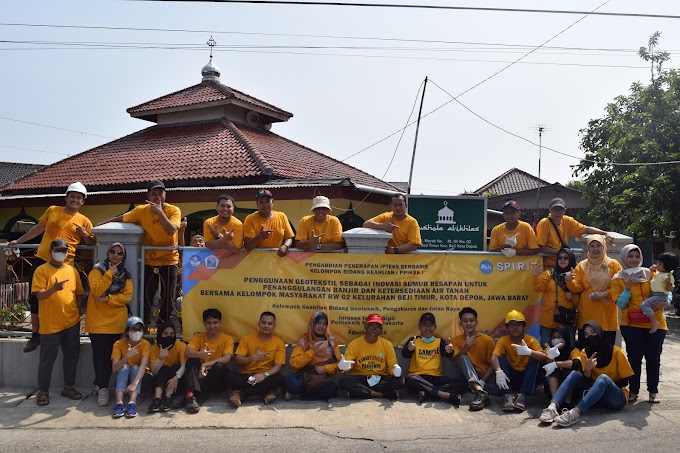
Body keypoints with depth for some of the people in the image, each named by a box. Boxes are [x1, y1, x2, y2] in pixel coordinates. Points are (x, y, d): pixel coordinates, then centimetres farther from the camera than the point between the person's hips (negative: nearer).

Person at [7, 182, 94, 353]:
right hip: (41, 260, 3)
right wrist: (18, 241, 24)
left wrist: (85, 234, -11)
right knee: (35, 299, 6)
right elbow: (38, 228, 20)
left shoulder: (84, 221, 4)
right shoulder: (52, 210, 10)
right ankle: (35, 335, 19)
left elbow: (92, 244, 9)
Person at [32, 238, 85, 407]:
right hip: (50, 323, -4)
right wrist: (54, 288, -30)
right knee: (47, 358, 3)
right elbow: (39, 295, -13)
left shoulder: (72, 270, 9)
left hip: (72, 322, 5)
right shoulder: (42, 270, -5)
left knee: (72, 356, 12)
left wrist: (78, 313, 10)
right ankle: (43, 391, 16)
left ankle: (68, 387, 25)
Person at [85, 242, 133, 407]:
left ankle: (100, 384, 23)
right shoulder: (98, 270, -1)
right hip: (98, 321, -3)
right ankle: (103, 388, 1)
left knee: (110, 355, 8)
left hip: (117, 322, 3)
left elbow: (127, 296, -4)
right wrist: (109, 273, -19)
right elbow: (96, 291, -16)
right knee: (100, 354, -5)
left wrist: (107, 298, -15)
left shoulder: (126, 275, 9)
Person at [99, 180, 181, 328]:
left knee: (168, 298, 4)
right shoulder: (142, 211, -3)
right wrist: (98, 226, 6)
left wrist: (159, 211, -24)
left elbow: (171, 230, -25)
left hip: (169, 260, -1)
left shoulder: (174, 210, -10)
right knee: (146, 297, 4)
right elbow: (120, 219, 8)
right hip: (149, 261, 2)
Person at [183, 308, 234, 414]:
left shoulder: (227, 339, 1)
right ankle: (191, 395, -43)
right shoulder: (198, 337, 6)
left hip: (217, 379, -2)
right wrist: (199, 354, -36)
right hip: (200, 375, 2)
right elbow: (187, 353, -13)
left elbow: (226, 359, -16)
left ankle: (192, 395, -32)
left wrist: (206, 364, -28)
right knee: (192, 361, -22)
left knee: (219, 365, -31)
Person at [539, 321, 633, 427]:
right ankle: (553, 407, -40)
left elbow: (624, 381, -4)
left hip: (617, 397, -4)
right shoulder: (585, 352, 3)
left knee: (603, 378, -33)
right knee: (574, 374, -18)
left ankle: (576, 412, -51)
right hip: (596, 395, 4)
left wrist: (603, 385, -14)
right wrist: (587, 369, -24)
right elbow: (587, 381, -3)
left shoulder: (616, 352, -8)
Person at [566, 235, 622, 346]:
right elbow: (577, 287, 1)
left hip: (607, 317, 0)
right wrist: (569, 280, -19)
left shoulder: (613, 264, 5)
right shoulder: (582, 266, 8)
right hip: (586, 317, 1)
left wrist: (604, 293, -15)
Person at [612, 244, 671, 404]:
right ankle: (633, 391, 13)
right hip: (632, 325, -1)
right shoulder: (618, 279, 1)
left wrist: (664, 303, -15)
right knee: (634, 357, 1)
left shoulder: (650, 274, 5)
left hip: (655, 323, 1)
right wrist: (628, 288, -19)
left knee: (653, 358, 5)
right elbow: (620, 303, -5)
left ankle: (653, 391, 17)